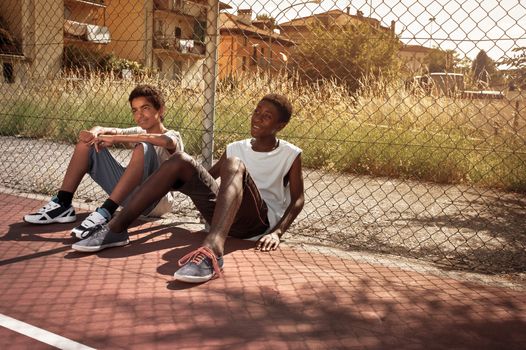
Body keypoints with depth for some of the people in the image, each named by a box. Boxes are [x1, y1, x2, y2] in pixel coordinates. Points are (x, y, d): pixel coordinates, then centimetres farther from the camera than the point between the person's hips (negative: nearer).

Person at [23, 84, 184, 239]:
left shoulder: (173, 136, 0)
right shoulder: (137, 133, 19)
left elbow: (164, 140, -27)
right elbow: (101, 130, 7)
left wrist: (115, 138, -28)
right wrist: (93, 133, -18)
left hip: (155, 201, -6)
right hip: (130, 196, 6)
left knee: (143, 148, -33)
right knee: (89, 140, 4)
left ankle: (105, 213, -38)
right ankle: (62, 205, -5)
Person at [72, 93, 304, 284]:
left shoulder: (290, 155, 5)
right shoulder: (236, 148, 19)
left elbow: (297, 200, -1)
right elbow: (208, 176, 26)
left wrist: (276, 232, -17)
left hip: (262, 222, -5)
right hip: (226, 217, 5)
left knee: (234, 164, -33)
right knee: (181, 161, -12)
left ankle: (212, 251, -59)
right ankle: (116, 229, -20)